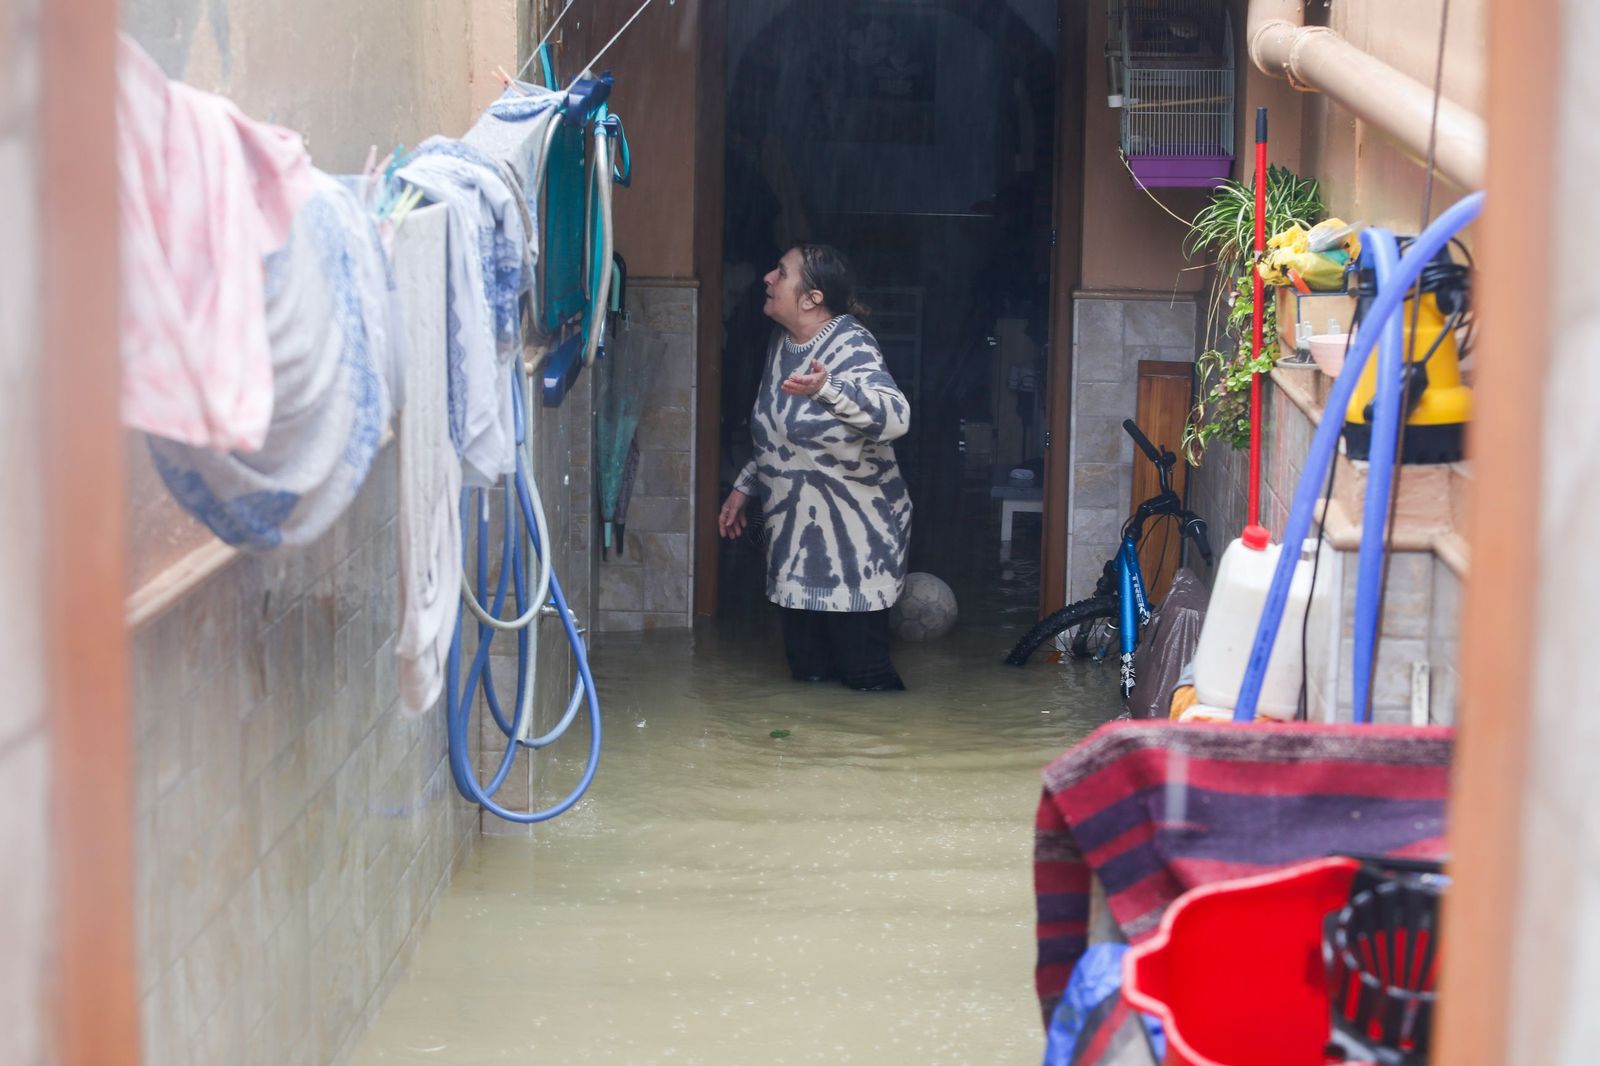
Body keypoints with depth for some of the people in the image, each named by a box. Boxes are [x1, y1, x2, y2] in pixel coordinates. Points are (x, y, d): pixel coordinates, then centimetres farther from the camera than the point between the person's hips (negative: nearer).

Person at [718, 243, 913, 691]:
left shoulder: (849, 346, -18)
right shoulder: (782, 342, 8)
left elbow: (894, 416, -38)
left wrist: (827, 388, -51)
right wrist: (745, 486, 22)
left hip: (856, 537, -8)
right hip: (797, 536, 8)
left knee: (866, 677, -6)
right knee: (808, 675, 11)